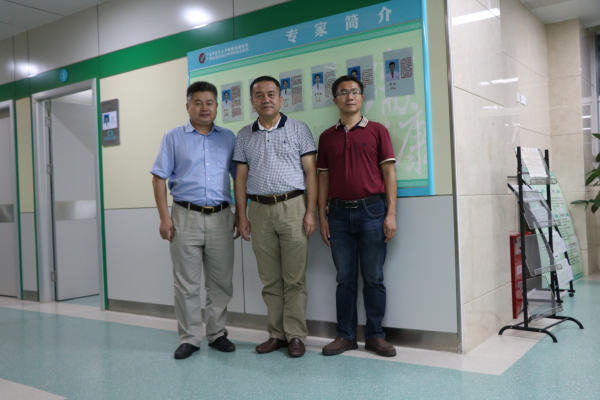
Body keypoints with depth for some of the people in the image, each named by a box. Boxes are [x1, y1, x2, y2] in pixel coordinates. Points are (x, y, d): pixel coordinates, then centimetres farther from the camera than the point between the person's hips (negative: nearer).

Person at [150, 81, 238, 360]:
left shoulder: (229, 138, 11)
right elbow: (159, 178, 2)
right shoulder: (174, 138, 6)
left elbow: (239, 177, 13)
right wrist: (164, 217, -6)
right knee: (186, 283, 3)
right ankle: (189, 338, 14)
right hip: (186, 218, -2)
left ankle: (217, 334, 21)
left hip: (220, 218, 2)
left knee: (221, 282, 7)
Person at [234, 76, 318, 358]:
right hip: (259, 210, 3)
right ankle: (276, 334, 18)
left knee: (294, 278, -1)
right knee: (270, 279, 8)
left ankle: (295, 335, 9)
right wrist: (241, 215, 3)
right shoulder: (244, 136, 13)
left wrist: (311, 212, -7)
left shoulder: (298, 129, 5)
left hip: (293, 207, -3)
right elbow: (241, 178, 11)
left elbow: (310, 172, 1)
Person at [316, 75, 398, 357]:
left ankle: (375, 335, 15)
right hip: (339, 213, 2)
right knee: (344, 278, 8)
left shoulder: (377, 131, 5)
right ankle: (345, 335, 17)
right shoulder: (327, 137, 13)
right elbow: (323, 178, 12)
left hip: (371, 210, -2)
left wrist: (391, 213, -6)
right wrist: (322, 216, 5)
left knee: (373, 277, 3)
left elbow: (388, 173, 1)